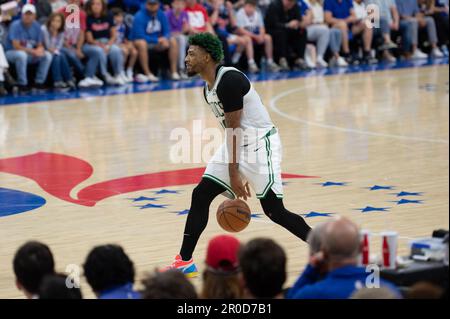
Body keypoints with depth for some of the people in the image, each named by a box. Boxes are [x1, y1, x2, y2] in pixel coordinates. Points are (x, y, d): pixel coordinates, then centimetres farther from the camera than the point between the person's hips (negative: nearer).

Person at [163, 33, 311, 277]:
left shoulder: (229, 80, -19)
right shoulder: (208, 87, 11)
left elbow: (234, 128, -19)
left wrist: (234, 174, -18)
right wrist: (236, 174, 19)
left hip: (260, 144, -10)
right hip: (238, 144, 10)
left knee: (274, 210, -11)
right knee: (200, 195, 3)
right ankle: (185, 262, 8)